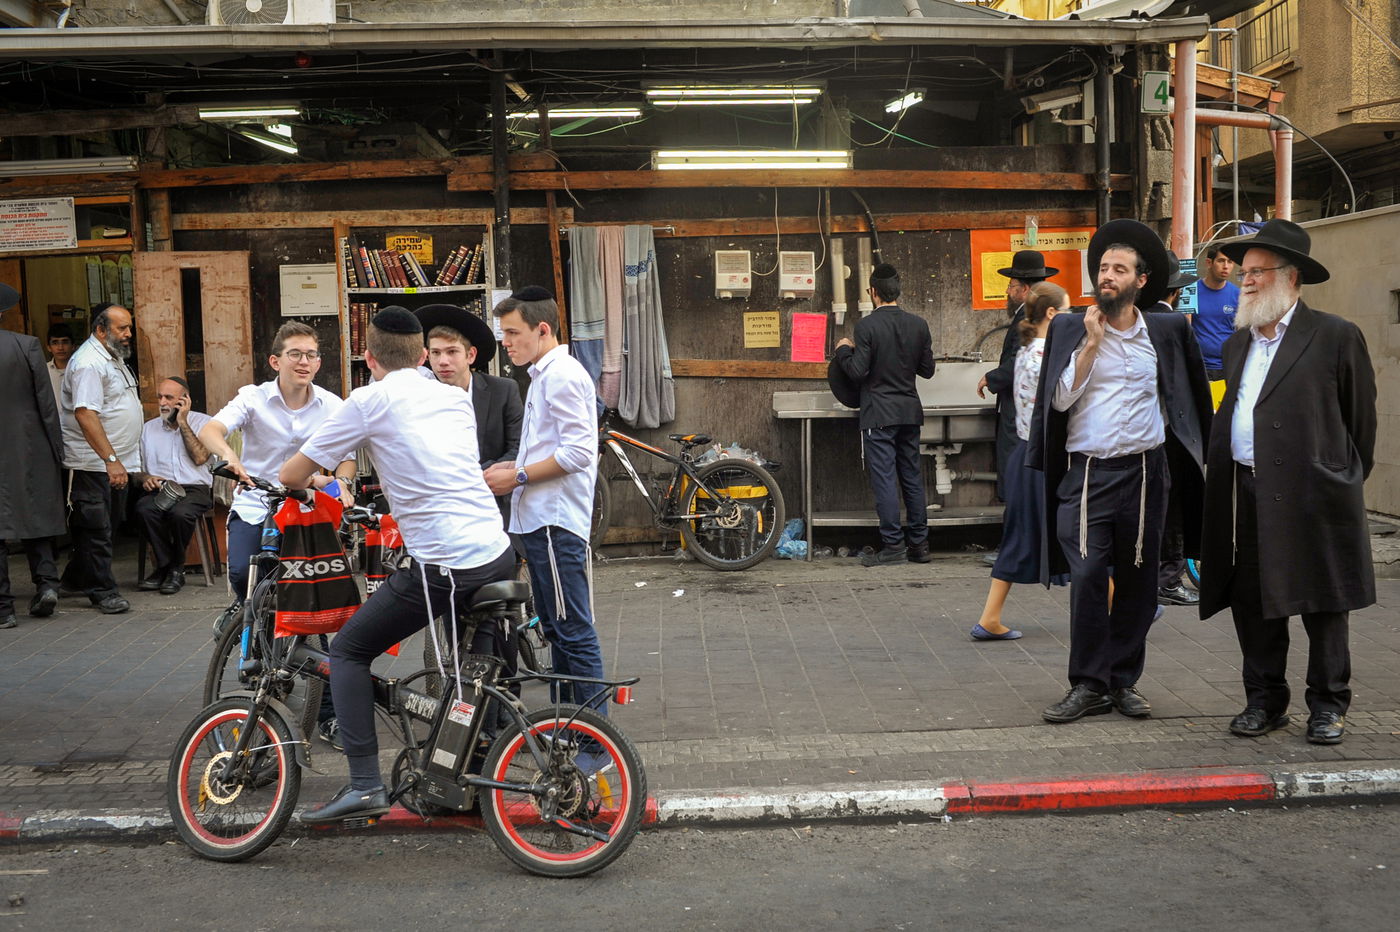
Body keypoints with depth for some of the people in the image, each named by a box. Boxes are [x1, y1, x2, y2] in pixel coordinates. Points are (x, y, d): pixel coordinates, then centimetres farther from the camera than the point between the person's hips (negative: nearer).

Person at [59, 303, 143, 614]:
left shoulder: (114, 358, 15)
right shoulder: (89, 363, -18)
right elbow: (85, 414, -27)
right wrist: (111, 460, -31)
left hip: (116, 462, 10)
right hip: (93, 464, -10)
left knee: (106, 526, 17)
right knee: (96, 528, -3)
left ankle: (76, 579, 30)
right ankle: (102, 592, 4)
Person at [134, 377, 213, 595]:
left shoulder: (202, 422, 7)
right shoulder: (149, 428, 19)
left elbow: (200, 458, -9)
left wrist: (182, 422, -6)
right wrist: (145, 478, -7)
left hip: (195, 489, -3)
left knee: (180, 512, -37)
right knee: (144, 508, -32)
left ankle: (176, 569, -14)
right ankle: (164, 566, -16)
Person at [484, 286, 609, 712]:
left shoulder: (561, 375, -13)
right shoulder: (546, 374, 19)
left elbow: (579, 451, -21)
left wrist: (518, 477, -15)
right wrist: (512, 466, 11)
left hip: (557, 522, -11)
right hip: (540, 519, 11)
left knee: (574, 632, -7)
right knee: (555, 629, 16)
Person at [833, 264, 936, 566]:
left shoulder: (866, 326, -13)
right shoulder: (918, 325, 3)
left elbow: (858, 372, -14)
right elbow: (927, 369, 9)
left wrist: (844, 350, 3)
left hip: (878, 415, -5)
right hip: (910, 411, 5)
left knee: (884, 478, -2)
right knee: (912, 476, 12)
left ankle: (893, 545, -2)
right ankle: (919, 543, 16)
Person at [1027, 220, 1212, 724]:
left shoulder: (1165, 332, 9)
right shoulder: (1070, 329, 3)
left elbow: (1178, 399, 23)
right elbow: (1061, 399, -7)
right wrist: (1092, 343, -10)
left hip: (1144, 471, 2)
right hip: (1087, 473, -2)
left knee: (1137, 580, 6)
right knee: (1088, 576, -11)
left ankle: (1123, 680, 18)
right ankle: (1089, 685, -1)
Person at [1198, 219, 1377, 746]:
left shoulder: (1335, 337, -2)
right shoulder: (1238, 343, 16)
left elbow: (1360, 418, 3)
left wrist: (1344, 477, 7)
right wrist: (1227, 475, 12)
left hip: (1311, 495, -5)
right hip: (1246, 495, 6)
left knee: (1323, 606, 5)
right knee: (1251, 604, 8)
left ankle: (1328, 705, 18)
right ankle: (1264, 701, 21)